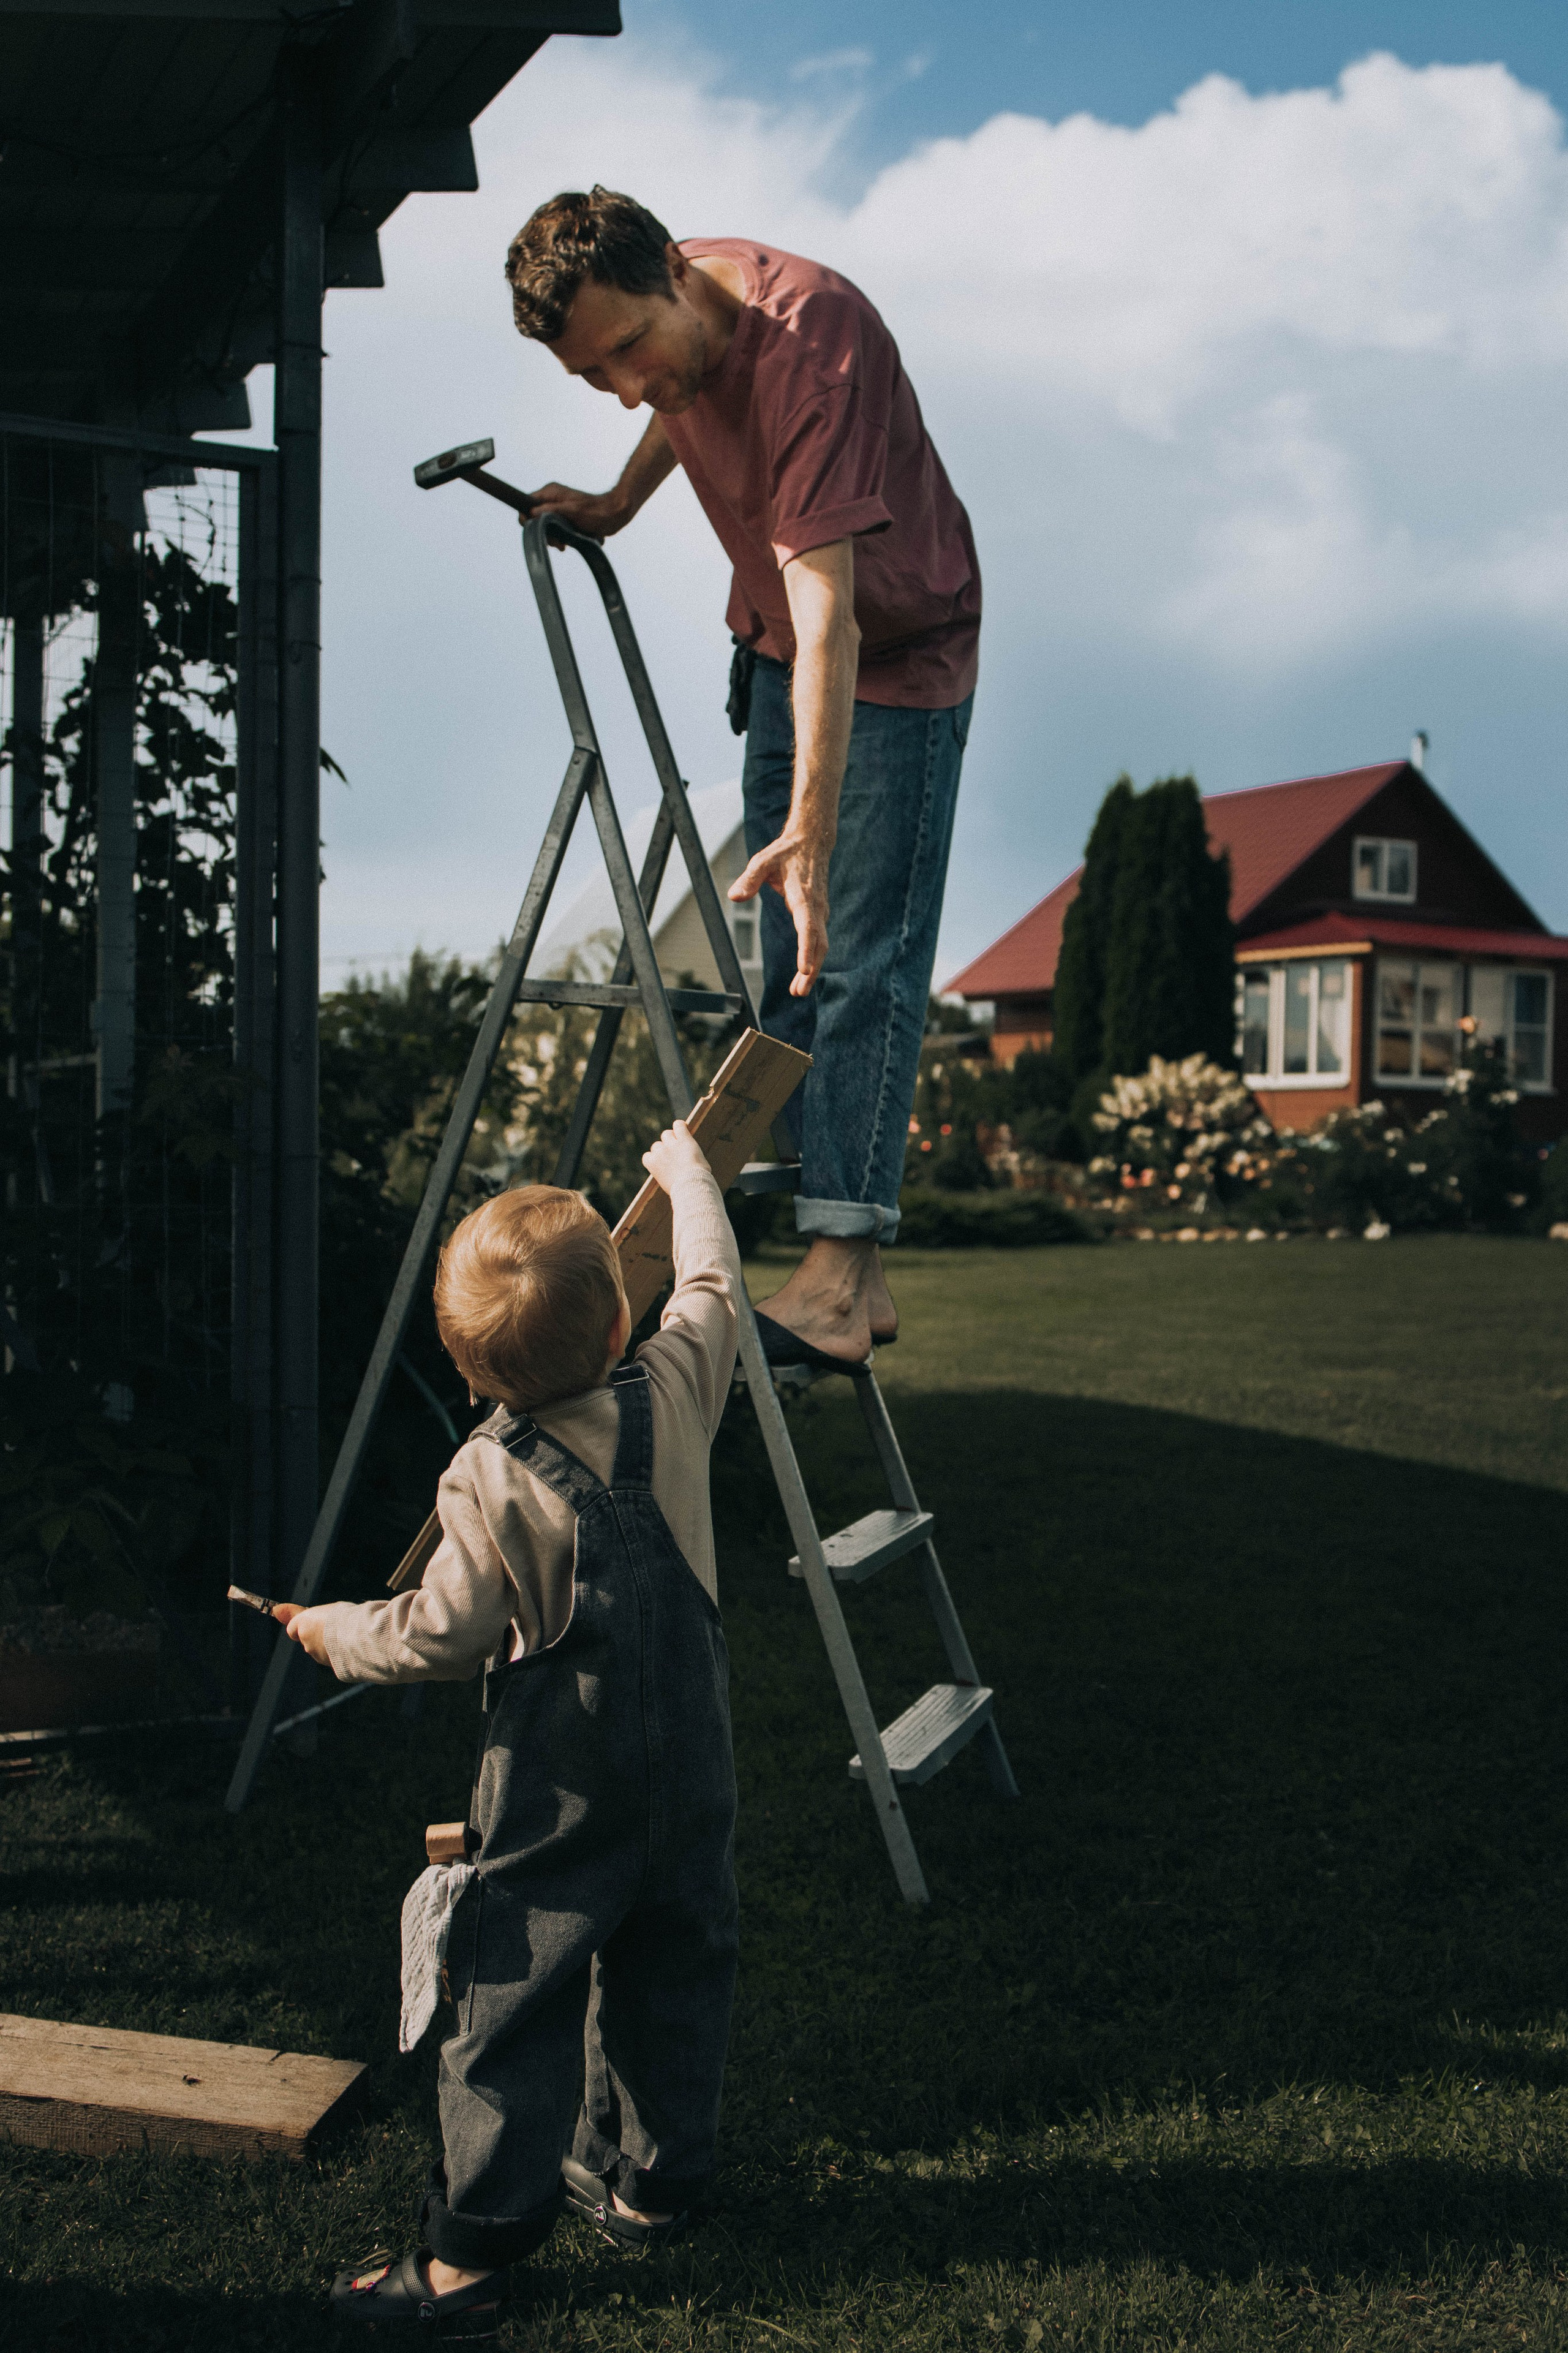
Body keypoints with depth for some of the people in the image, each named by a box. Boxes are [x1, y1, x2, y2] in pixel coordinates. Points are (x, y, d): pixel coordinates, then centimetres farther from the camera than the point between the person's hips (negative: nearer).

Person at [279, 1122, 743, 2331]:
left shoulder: (490, 1479, -18)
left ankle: (475, 2247, 11)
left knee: (517, 1999, 4)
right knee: (675, 1968, 19)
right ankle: (652, 2177, 34)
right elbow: (713, 1286, 9)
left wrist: (332, 1629, 6)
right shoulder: (674, 1395, -9)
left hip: (562, 1782, -4)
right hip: (692, 1755, 4)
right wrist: (685, 1169, 25)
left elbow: (441, 1635, -13)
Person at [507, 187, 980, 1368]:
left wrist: (810, 827, -49)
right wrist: (617, 504, 6)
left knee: (861, 955, -15)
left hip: (897, 656, -8)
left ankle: (846, 1268, -14)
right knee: (791, 962, 5)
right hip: (775, 650, 8)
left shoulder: (808, 341, -33)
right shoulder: (672, 328, -9)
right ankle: (840, 1265, 9)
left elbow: (830, 615, -42)